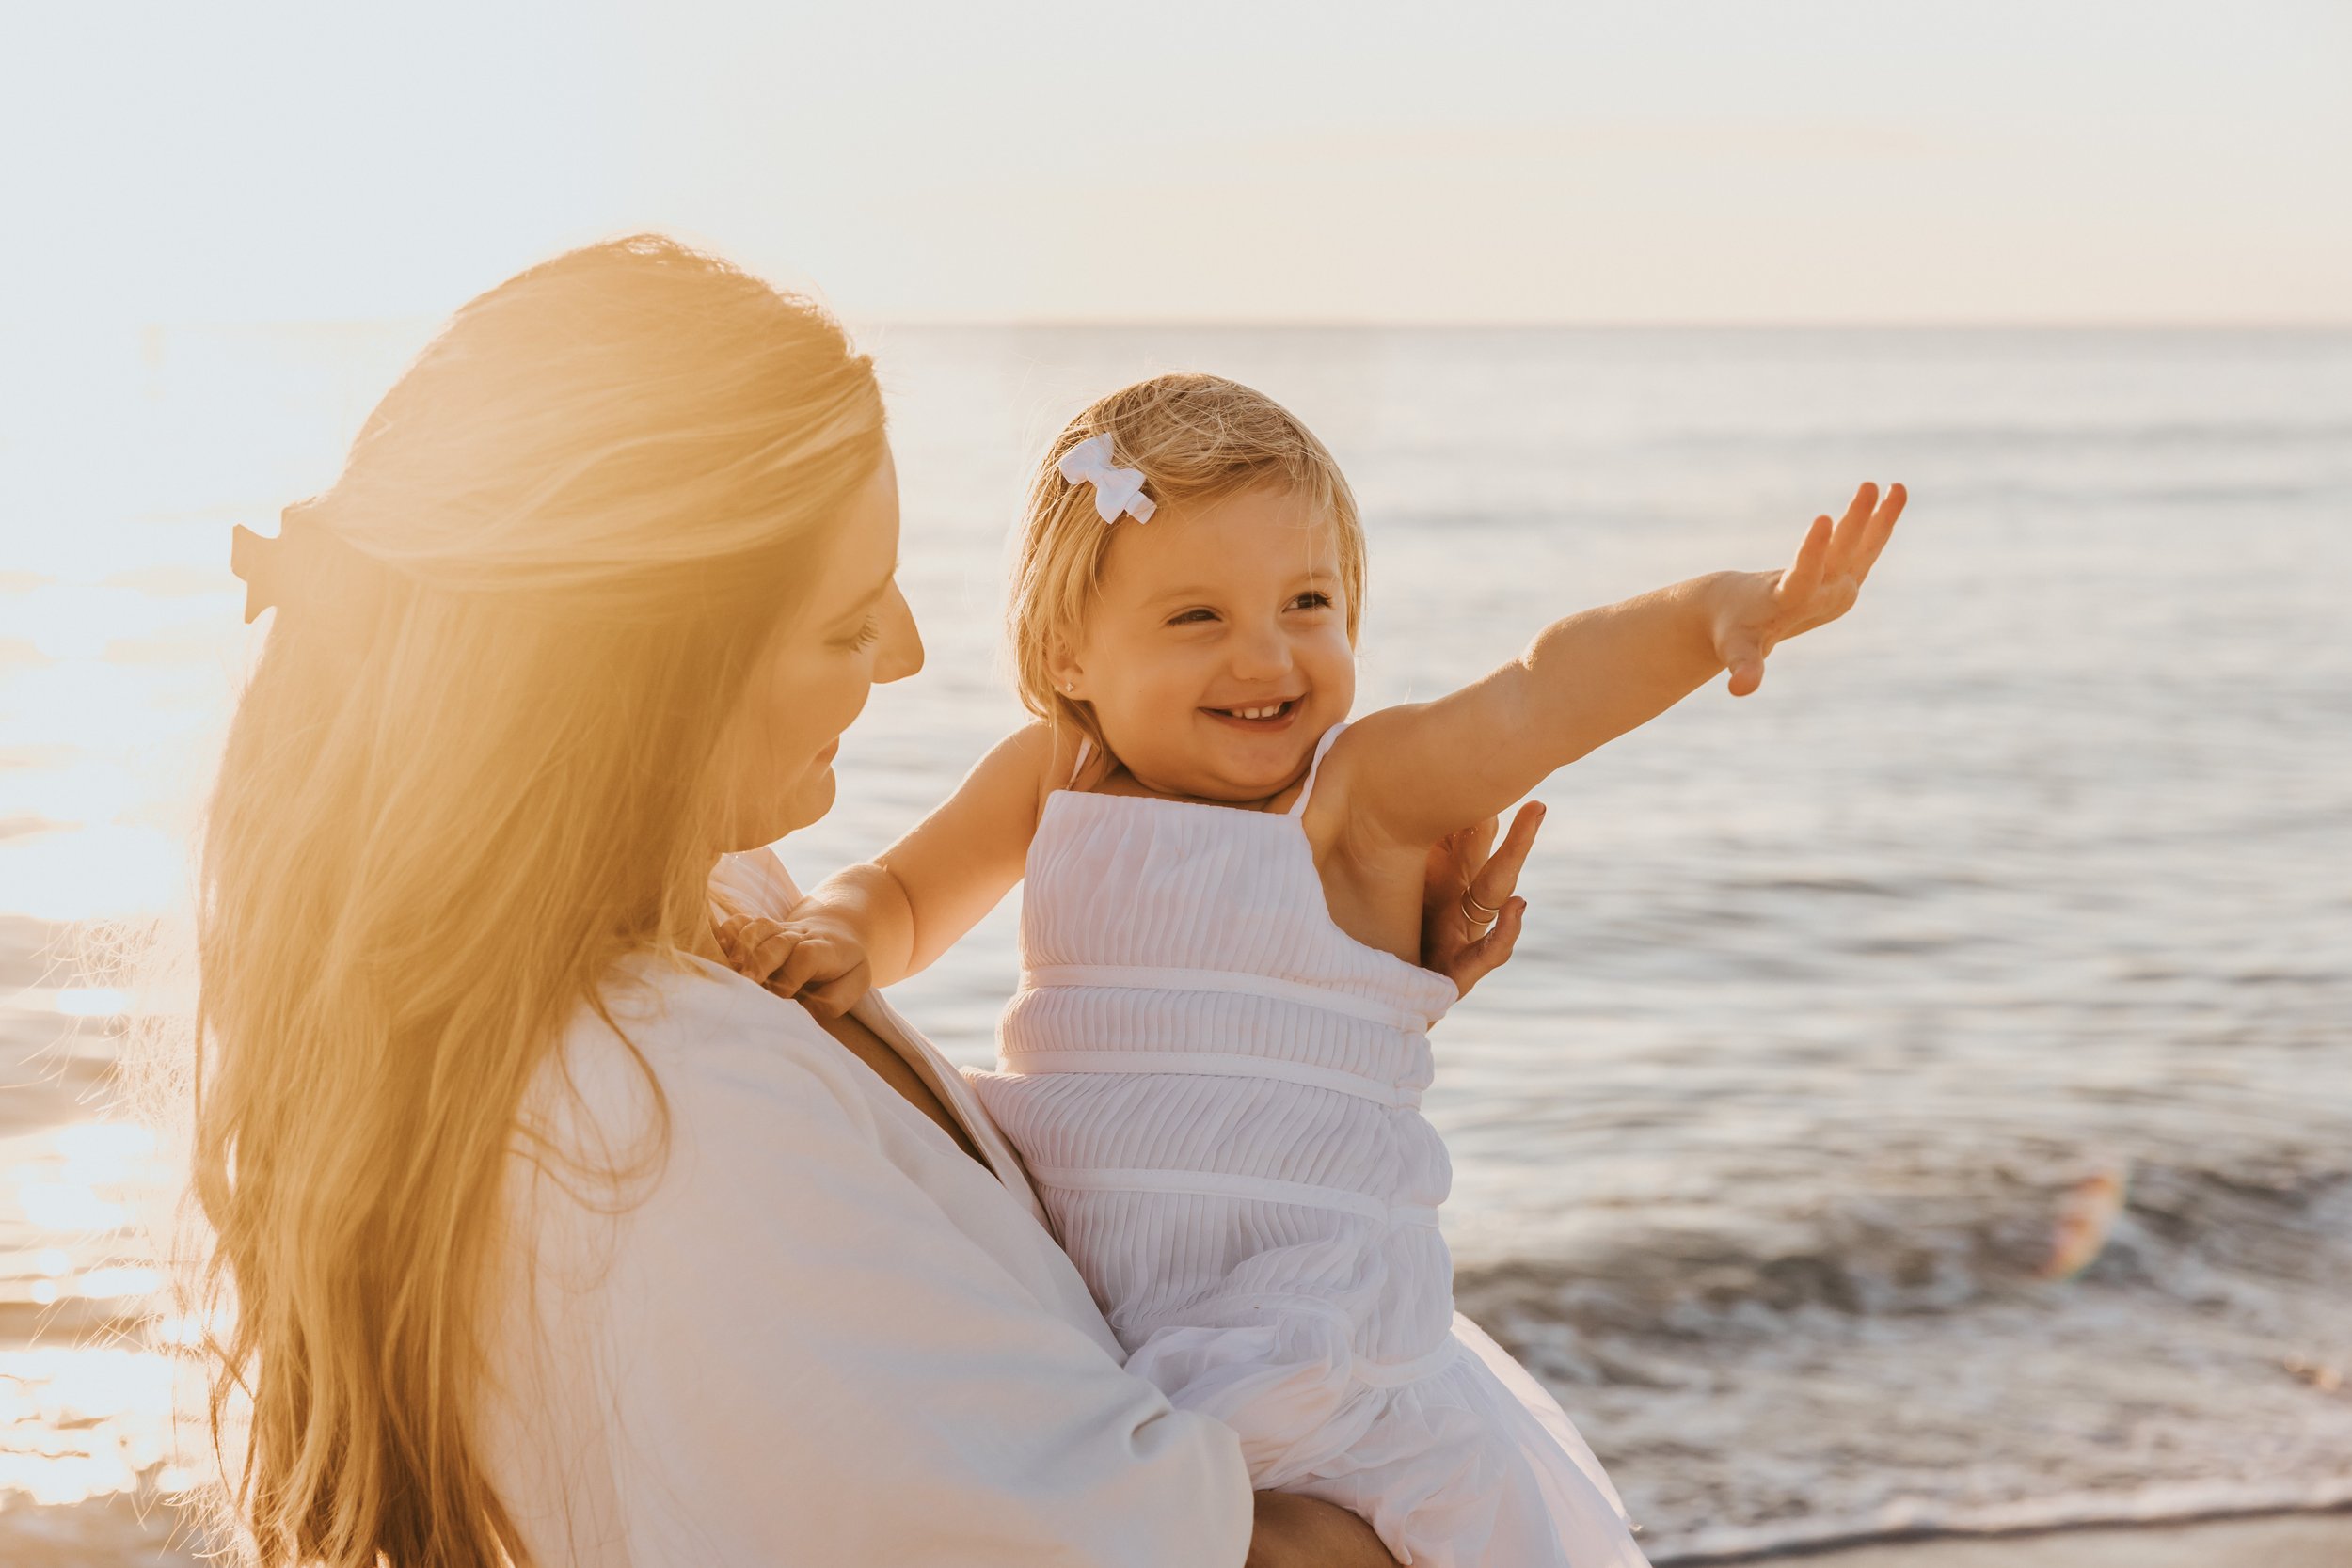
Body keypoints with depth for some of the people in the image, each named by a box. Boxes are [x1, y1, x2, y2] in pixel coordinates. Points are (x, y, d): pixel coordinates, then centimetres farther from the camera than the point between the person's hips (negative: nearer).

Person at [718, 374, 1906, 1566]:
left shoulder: (1361, 793, -9)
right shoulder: (1048, 779, 5)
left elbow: (1545, 695, -26)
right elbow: (904, 899, 18)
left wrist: (1712, 613, -44)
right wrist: (833, 937, -6)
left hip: (1305, 1327, -4)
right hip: (1045, 1284, 4)